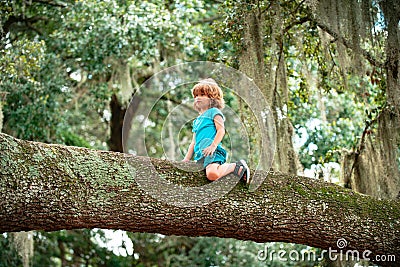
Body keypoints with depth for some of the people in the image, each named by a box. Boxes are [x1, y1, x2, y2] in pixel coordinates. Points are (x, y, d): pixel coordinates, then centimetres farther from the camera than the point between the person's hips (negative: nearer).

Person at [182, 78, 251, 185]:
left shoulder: (214, 112, 7)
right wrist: (187, 159, 20)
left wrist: (213, 145, -22)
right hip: (200, 155, 9)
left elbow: (221, 130, -8)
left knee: (212, 174, -34)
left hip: (212, 151, -8)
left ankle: (236, 166, -11)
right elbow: (193, 142, 31)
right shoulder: (197, 120, 30)